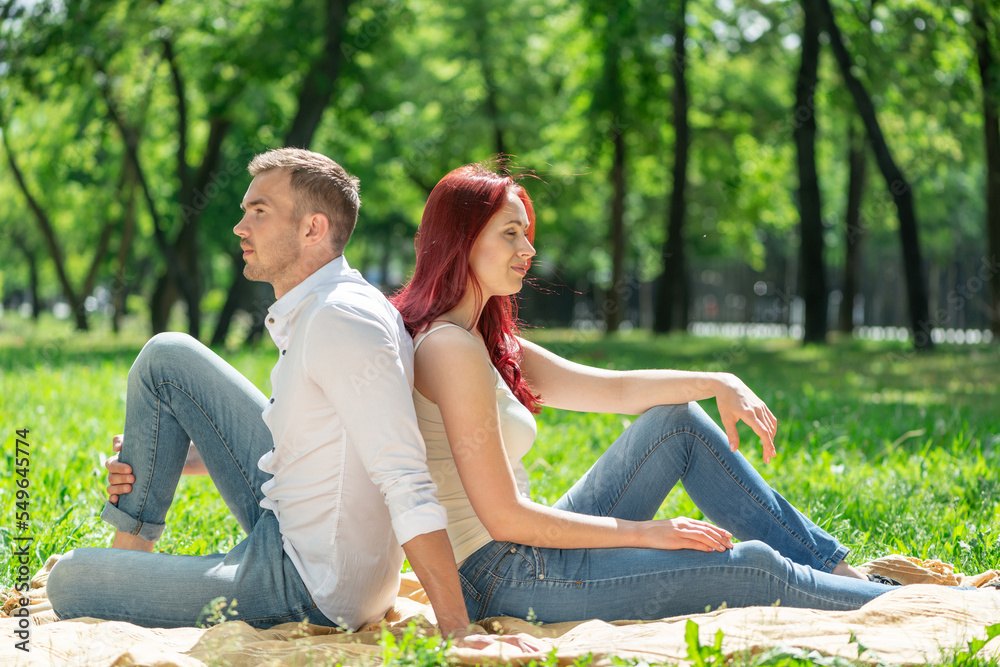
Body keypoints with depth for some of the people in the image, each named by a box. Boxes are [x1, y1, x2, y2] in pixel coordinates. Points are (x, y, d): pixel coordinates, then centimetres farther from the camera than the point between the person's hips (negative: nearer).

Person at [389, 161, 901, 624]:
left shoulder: (489, 343, 13)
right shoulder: (452, 348, -18)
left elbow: (613, 389, 14)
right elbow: (505, 517, -21)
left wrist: (718, 384, 0)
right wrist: (645, 533, -15)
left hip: (526, 555, 10)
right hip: (504, 579, -10)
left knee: (677, 418, 12)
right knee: (753, 568, -10)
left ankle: (836, 569, 13)